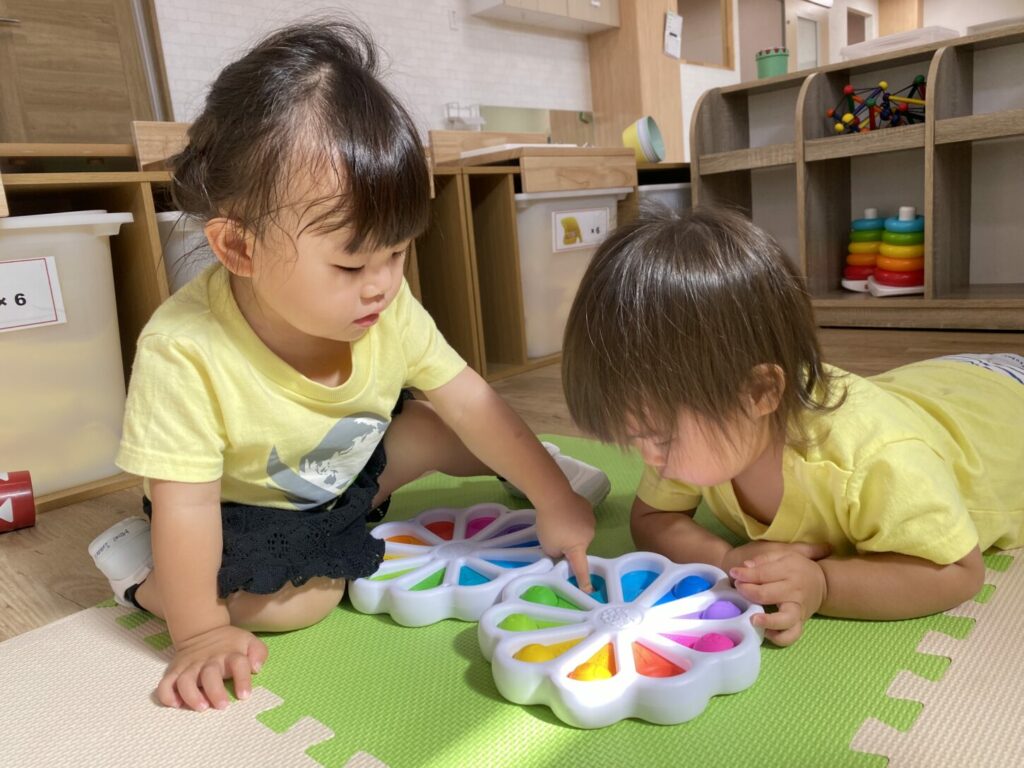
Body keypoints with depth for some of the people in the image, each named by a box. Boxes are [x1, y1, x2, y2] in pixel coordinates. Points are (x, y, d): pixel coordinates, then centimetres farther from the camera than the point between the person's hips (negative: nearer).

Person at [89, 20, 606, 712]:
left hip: (348, 470, 5)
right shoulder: (184, 351, -37)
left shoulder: (389, 310, -24)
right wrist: (200, 634, -25)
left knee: (445, 435, -4)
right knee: (303, 601, -22)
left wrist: (553, 500, -15)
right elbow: (186, 500, -30)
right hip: (244, 512, -4)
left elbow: (472, 403, -18)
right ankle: (138, 569, 0)